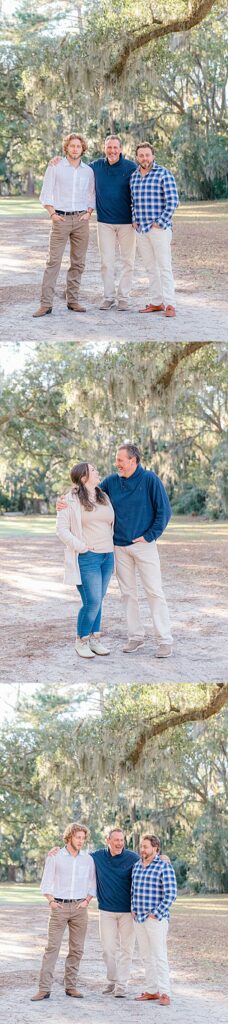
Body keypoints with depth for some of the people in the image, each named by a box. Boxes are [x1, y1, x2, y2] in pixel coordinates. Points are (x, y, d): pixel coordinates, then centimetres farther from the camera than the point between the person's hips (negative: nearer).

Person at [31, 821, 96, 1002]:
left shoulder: (88, 859, 7)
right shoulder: (55, 857, 1)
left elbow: (93, 885, 12)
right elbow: (46, 883, 3)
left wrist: (87, 900, -3)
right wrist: (51, 901, -10)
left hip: (79, 908, 3)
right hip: (59, 907, -3)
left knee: (77, 949, 3)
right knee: (52, 947, -7)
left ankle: (71, 986, 10)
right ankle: (44, 988, -10)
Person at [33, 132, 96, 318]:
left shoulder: (88, 171, 10)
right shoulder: (55, 167, 1)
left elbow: (92, 196, 17)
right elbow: (46, 194, 2)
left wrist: (88, 212, 1)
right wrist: (52, 214, -8)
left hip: (81, 220, 3)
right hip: (61, 219, -3)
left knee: (78, 262, 4)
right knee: (54, 261, -9)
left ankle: (73, 300, 11)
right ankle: (46, 303, -12)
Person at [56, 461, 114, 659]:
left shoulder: (104, 498, 10)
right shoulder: (71, 500, -8)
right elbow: (62, 529, -10)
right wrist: (79, 546, -21)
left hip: (106, 556, 6)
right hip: (87, 558, -6)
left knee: (97, 601, 9)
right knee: (92, 602, -9)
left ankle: (94, 639, 17)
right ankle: (81, 640, 6)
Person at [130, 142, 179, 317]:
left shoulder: (163, 174, -7)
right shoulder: (134, 176, 12)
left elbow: (173, 201, -11)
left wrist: (160, 223, -13)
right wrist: (134, 220, 11)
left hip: (159, 228, -6)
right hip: (141, 229, 6)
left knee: (164, 267, -8)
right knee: (150, 268, 9)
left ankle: (170, 304, -8)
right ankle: (156, 302, 14)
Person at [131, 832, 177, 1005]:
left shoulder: (165, 866, -9)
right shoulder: (137, 866, 13)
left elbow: (171, 894, -13)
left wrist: (156, 914, -15)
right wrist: (134, 909, 11)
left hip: (156, 919, -7)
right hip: (139, 918, 7)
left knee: (159, 956, -9)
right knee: (147, 957, 10)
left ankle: (164, 993, -8)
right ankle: (152, 991, 16)